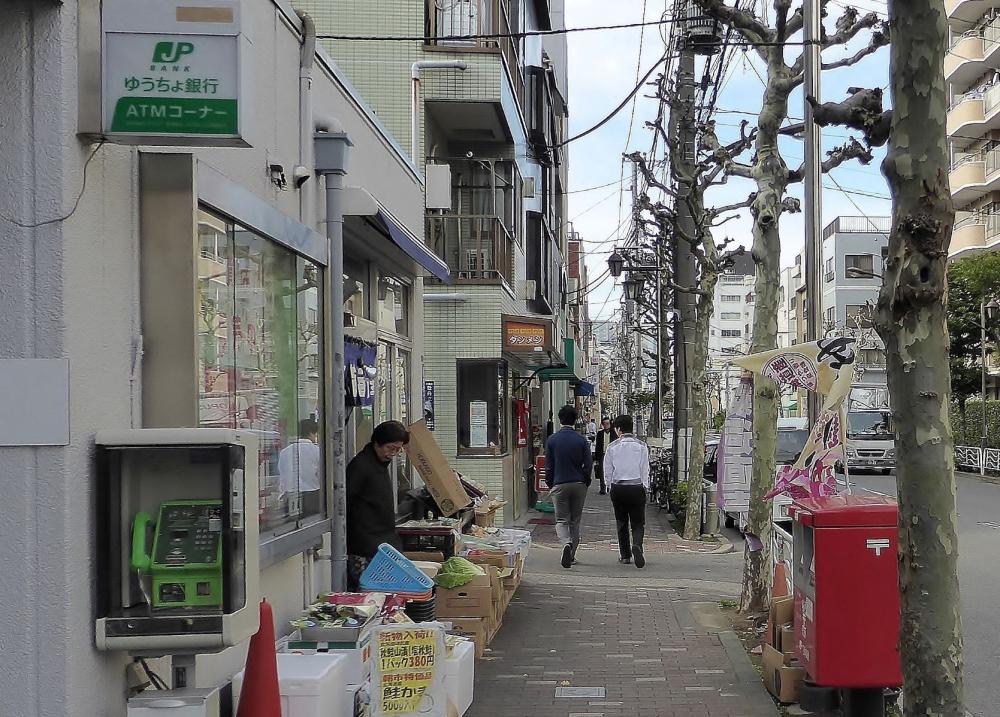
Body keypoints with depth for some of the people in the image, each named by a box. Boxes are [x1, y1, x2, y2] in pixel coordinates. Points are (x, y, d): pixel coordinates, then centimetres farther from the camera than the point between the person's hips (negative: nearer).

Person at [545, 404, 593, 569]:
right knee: (575, 521, 12)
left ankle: (567, 543, -25)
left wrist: (550, 485, 12)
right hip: (579, 484, 1)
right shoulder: (582, 440, -3)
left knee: (561, 520, 3)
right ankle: (572, 555, 16)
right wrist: (586, 483, 11)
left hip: (559, 485, -1)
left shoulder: (552, 440, -3)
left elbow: (548, 466, 0)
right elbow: (588, 464, -3)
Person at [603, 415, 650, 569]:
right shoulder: (641, 446, -1)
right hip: (637, 488, -1)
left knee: (622, 523, 14)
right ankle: (637, 545, -25)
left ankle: (625, 555, 16)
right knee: (638, 523, 4)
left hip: (617, 488, 1)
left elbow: (607, 471, 2)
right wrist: (645, 487, 9)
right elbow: (645, 470, 0)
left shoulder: (612, 447, -1)